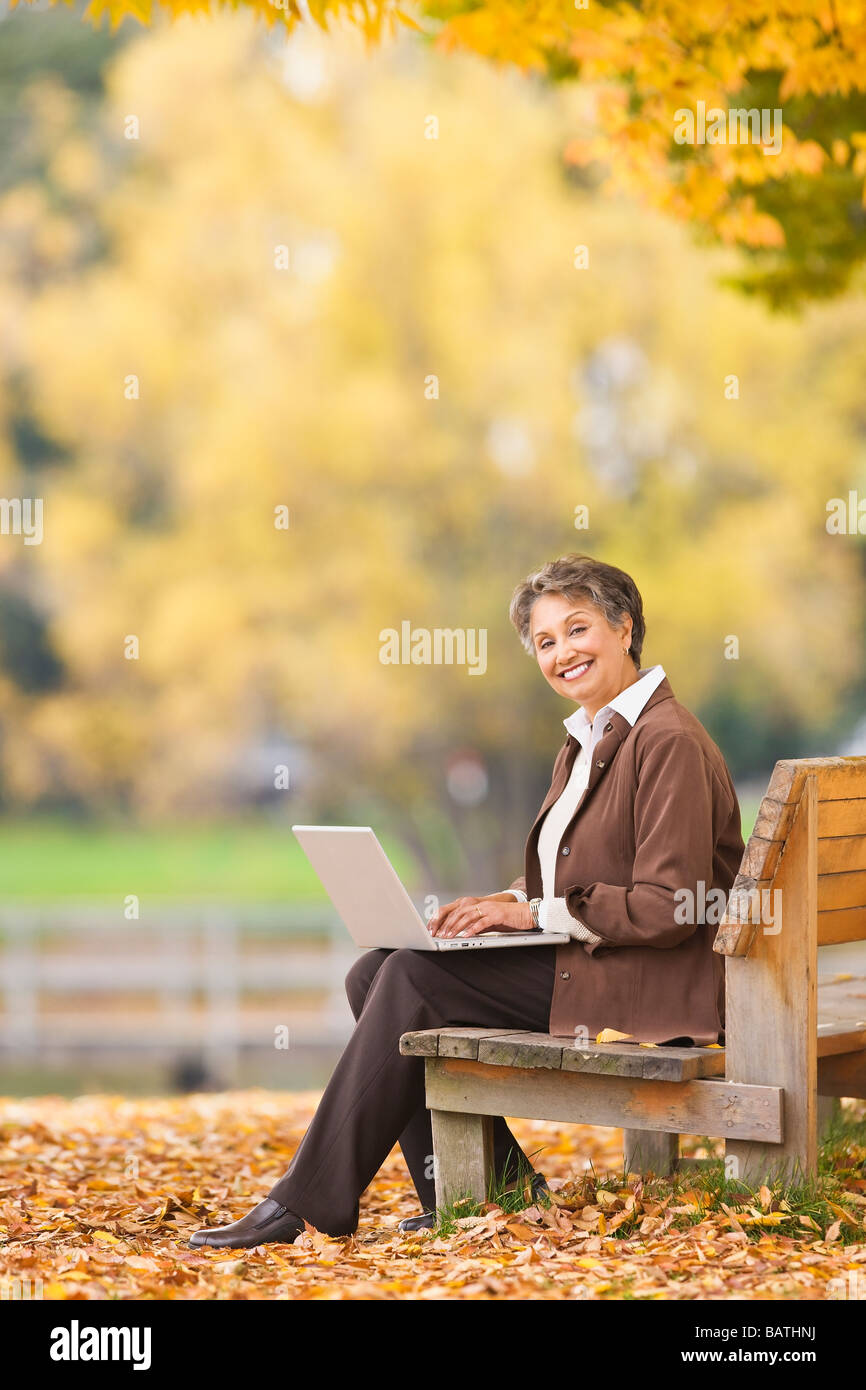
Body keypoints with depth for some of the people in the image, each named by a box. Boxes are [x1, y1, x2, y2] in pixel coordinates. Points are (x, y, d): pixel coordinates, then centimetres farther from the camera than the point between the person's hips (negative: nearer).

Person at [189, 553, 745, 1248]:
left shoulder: (668, 741, -13)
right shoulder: (584, 740, 17)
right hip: (569, 962, 10)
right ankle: (497, 1185, 0)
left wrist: (535, 912, -18)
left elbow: (670, 907, -20)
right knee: (372, 973, -4)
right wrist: (506, 903, 0)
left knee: (415, 976, -20)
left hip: (639, 984, -10)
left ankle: (311, 1199, -13)